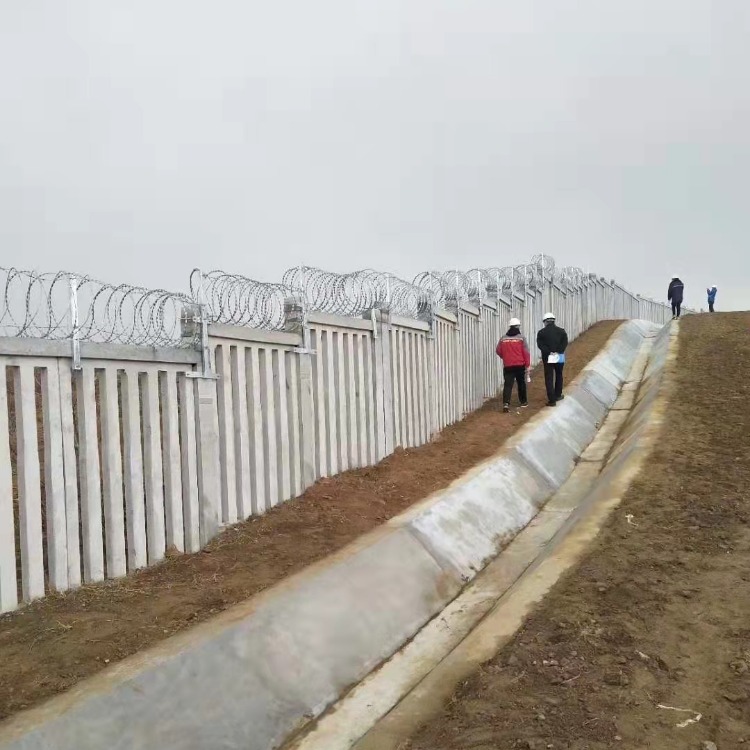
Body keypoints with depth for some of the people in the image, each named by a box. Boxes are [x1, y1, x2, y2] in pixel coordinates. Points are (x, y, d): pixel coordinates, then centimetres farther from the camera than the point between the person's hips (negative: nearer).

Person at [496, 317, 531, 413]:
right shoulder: (521, 338, -6)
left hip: (508, 366, 1)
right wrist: (527, 365, -1)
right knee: (521, 383, 16)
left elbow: (498, 351, 9)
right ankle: (523, 402, 29)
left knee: (508, 384, -3)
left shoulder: (503, 339, 2)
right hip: (520, 365, -1)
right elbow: (526, 352, -7)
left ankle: (506, 403, -20)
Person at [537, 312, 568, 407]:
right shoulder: (561, 331, 4)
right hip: (559, 357, 2)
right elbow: (565, 343, -7)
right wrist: (558, 352, -12)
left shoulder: (541, 332, -2)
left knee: (549, 379, 0)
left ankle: (552, 400, -5)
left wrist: (549, 352, -15)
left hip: (547, 358, -2)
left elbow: (540, 344, -13)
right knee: (559, 376, 21)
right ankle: (557, 395, 33)